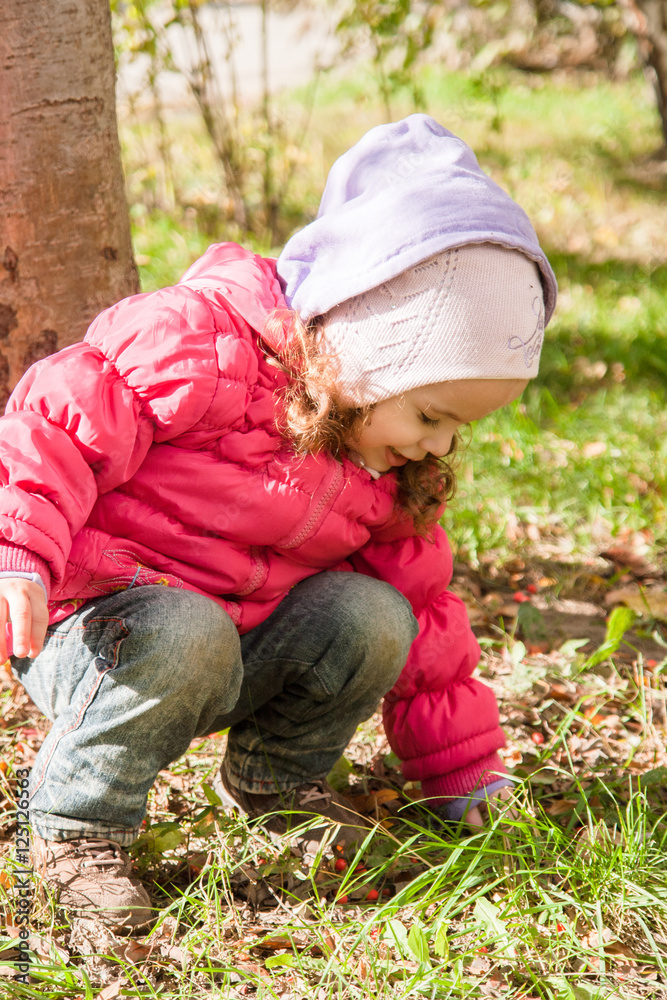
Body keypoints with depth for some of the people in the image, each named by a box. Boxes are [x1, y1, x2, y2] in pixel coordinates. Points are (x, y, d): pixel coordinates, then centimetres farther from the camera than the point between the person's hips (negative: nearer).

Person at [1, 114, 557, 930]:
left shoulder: (390, 475, 3)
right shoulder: (203, 348, -22)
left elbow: (423, 610, 9)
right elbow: (66, 419, -26)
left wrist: (465, 771, 11)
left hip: (247, 635, 7)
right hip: (92, 617, -6)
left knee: (371, 616, -17)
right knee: (185, 638, -39)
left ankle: (275, 777, 8)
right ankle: (78, 824, -18)